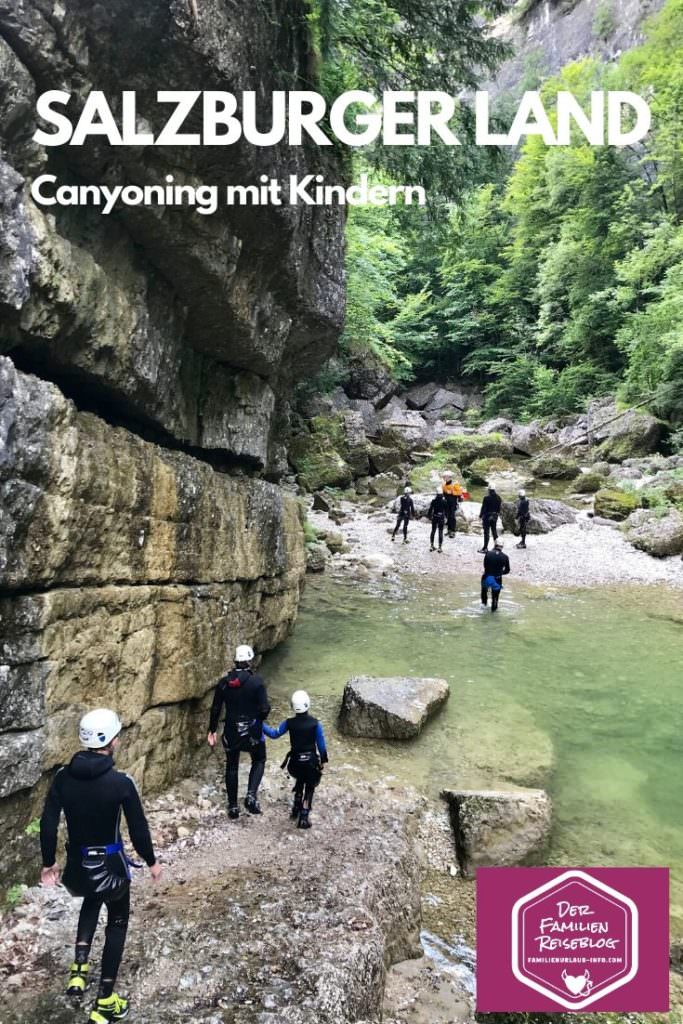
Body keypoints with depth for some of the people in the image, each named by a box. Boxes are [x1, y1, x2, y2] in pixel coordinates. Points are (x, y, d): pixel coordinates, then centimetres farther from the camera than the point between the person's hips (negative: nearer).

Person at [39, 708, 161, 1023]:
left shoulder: (63, 777, -12)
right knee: (117, 922, 21)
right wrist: (151, 862, 3)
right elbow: (138, 829, -14)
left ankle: (79, 968, 21)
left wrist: (48, 862, 11)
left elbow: (48, 824, -5)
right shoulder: (121, 783, -22)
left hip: (77, 866, 4)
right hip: (110, 865, -4)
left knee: (92, 900, 35)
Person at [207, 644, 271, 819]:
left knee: (231, 767, 17)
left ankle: (232, 806, 22)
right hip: (252, 731, -2)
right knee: (259, 761, 19)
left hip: (231, 731, 3)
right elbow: (265, 709, -15)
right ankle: (251, 795, 0)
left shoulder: (223, 682, -4)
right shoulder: (257, 681, -14)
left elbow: (215, 709, 0)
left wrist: (212, 730, 11)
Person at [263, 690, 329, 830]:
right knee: (309, 788, 16)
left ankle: (296, 808, 39)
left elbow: (274, 734, 0)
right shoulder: (315, 723, -16)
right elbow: (321, 744, -8)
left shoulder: (289, 723, -13)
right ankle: (303, 817, 10)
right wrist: (323, 760, 7)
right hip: (311, 761, -2)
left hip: (295, 761, 2)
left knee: (299, 782, 30)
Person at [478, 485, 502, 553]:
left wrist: (480, 515, -5)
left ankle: (485, 548, 1)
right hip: (495, 516, 5)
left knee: (486, 532, -2)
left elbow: (483, 507, -13)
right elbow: (499, 508, 8)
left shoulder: (486, 497, -17)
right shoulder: (498, 498, 1)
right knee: (494, 530, 16)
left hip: (487, 516, -5)